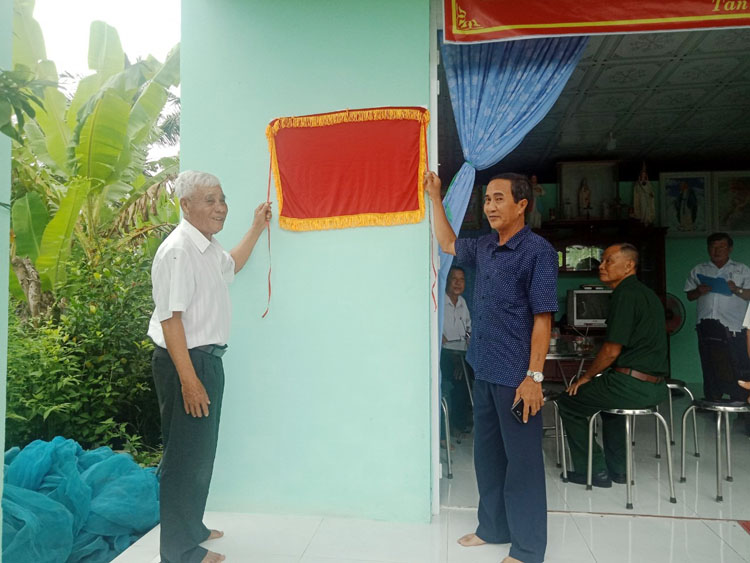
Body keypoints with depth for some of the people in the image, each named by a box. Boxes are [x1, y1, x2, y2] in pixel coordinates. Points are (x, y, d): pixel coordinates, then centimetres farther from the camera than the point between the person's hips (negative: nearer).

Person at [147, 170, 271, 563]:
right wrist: (188, 380, -26)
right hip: (184, 361, -10)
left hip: (208, 357, 10)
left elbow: (230, 266, 33)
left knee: (202, 451, 21)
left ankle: (192, 527, 39)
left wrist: (256, 229, 30)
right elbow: (170, 318, -24)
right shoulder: (178, 251, -20)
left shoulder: (208, 247, 10)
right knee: (186, 456, 1)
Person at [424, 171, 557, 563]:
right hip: (483, 371, 7)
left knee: (522, 460, 5)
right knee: (487, 453, 18)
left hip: (516, 376, -7)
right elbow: (448, 244, 28)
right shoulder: (483, 247, 8)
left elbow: (542, 319, -15)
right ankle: (493, 528, 35)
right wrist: (435, 198, 23)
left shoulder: (538, 251, -12)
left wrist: (534, 377, -18)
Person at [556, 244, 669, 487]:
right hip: (656, 386, 10)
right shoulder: (647, 294, 16)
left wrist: (586, 377, -2)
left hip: (632, 385, -10)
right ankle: (616, 468, 35)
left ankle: (594, 471, 10)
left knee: (568, 403, 5)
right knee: (608, 393, 36)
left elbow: (612, 350, -18)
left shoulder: (624, 295, -15)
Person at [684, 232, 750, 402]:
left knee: (736, 370, -7)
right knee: (710, 369, 4)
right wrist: (699, 291, -4)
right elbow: (689, 296, 17)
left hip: (733, 328, -2)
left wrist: (736, 289, -14)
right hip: (707, 327, 2)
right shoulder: (699, 270, 18)